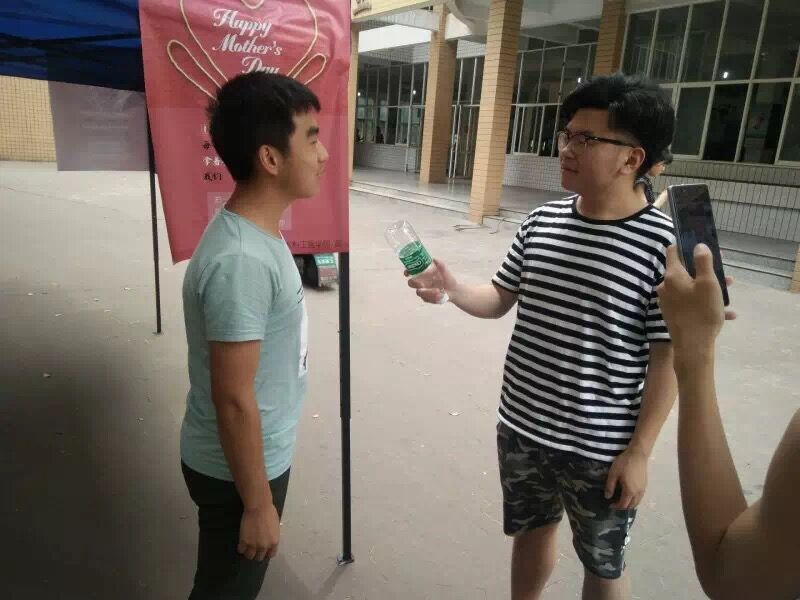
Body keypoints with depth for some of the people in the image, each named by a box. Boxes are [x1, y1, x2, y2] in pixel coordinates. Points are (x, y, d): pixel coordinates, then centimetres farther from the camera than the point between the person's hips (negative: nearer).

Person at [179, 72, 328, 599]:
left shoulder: (259, 233, 0)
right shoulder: (241, 260, -30)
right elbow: (233, 399, -26)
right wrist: (258, 506, -16)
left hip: (262, 455, 8)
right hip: (237, 470, -8)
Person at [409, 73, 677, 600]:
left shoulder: (664, 244, -17)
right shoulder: (541, 222, -2)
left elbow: (668, 358, -13)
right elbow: (501, 300, 7)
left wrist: (639, 452, -12)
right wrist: (453, 289, -13)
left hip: (601, 448, -4)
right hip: (521, 427, 5)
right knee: (532, 530, 27)